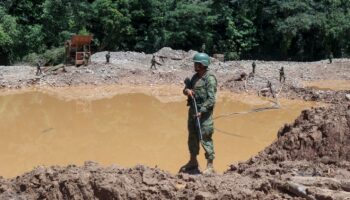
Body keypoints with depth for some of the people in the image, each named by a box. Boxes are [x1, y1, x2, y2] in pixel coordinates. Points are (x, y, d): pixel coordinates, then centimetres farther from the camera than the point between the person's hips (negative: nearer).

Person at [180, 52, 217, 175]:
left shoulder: (210, 79, -14)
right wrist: (187, 90, -9)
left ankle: (210, 166, 5)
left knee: (205, 139, -5)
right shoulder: (195, 77, 11)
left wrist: (201, 111, -25)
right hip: (193, 110, 8)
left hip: (204, 113, -8)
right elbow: (186, 88, 15)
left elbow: (211, 99, -19)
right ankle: (193, 162, 33)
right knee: (192, 137, 17)